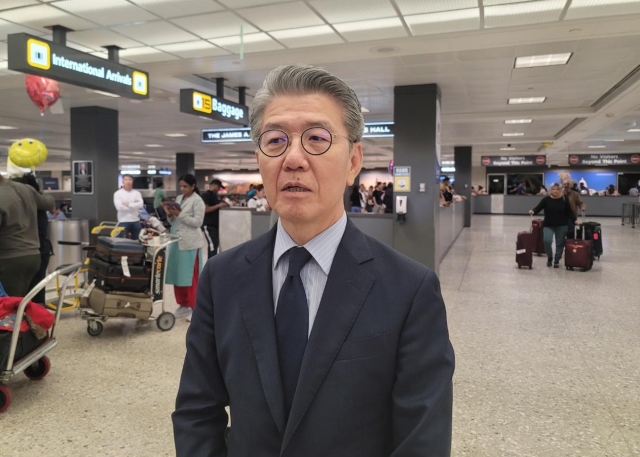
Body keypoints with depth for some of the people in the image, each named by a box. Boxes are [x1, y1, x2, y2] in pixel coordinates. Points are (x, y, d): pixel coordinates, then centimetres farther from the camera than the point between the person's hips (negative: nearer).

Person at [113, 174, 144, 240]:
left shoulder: (137, 193, 7)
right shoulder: (118, 193, -2)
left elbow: (141, 205, -9)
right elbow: (119, 207, -16)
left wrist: (128, 204, -15)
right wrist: (134, 205, -9)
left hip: (136, 221, 3)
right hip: (123, 221, -3)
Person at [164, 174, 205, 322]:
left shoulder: (197, 201, -6)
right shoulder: (179, 198, 14)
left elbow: (198, 222, -14)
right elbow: (173, 222, 16)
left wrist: (180, 214, -17)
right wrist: (170, 214, -4)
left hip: (190, 243, -7)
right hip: (177, 241, 7)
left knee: (191, 277, -2)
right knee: (178, 275, 10)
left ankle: (194, 308, 7)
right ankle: (183, 305, 22)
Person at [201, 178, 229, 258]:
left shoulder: (214, 195, 17)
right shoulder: (206, 195, -11)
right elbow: (205, 209, -20)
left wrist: (222, 204, 8)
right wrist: (219, 205, -19)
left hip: (215, 224, 9)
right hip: (208, 225, -9)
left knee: (216, 244, 11)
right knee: (213, 245, -12)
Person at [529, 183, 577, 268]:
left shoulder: (564, 200, -1)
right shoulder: (546, 199, -3)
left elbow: (569, 211, 2)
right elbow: (538, 208, -7)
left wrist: (574, 220, -9)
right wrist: (533, 211, -28)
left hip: (562, 226, 1)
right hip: (549, 225, -1)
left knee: (560, 243, 5)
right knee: (547, 241, -16)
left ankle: (557, 260, 21)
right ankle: (549, 257, 10)